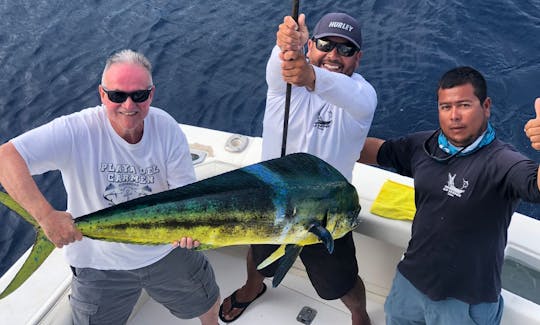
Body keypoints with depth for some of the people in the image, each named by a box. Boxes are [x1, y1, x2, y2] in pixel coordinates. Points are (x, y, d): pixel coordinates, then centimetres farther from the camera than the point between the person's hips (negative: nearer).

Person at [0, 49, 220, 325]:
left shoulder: (166, 127, -16)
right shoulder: (77, 131, -27)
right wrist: (45, 215, -45)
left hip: (166, 249, 3)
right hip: (100, 263, -3)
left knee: (206, 301, 25)